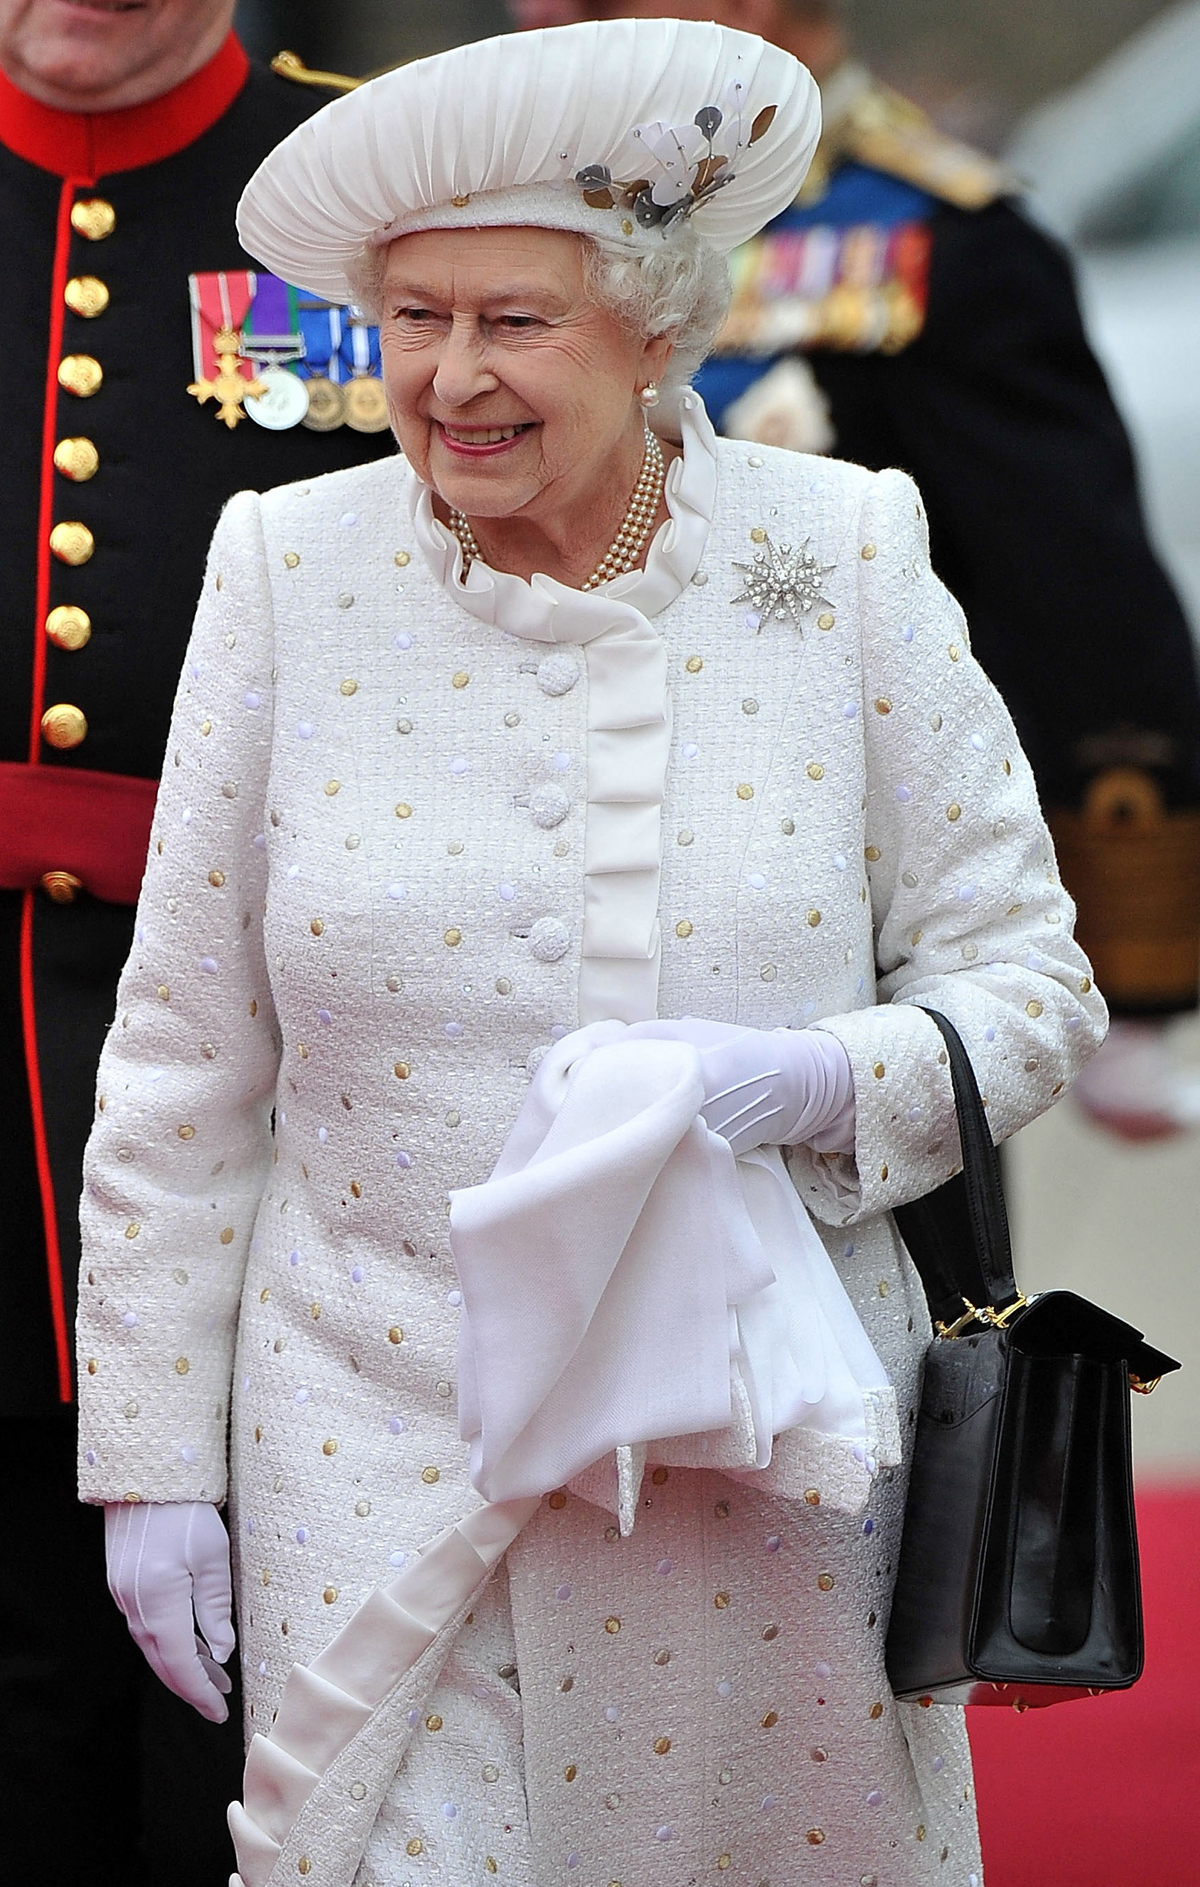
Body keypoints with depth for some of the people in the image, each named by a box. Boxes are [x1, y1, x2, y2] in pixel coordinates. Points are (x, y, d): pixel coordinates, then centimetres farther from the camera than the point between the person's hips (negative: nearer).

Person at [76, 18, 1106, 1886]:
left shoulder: (843, 563, -3)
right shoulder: (293, 576, -2)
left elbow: (1029, 980, 2)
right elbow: (183, 1058, 3)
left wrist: (815, 1080, -19)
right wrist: (150, 1458, 3)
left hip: (761, 1443, 0)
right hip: (380, 1445, 0)